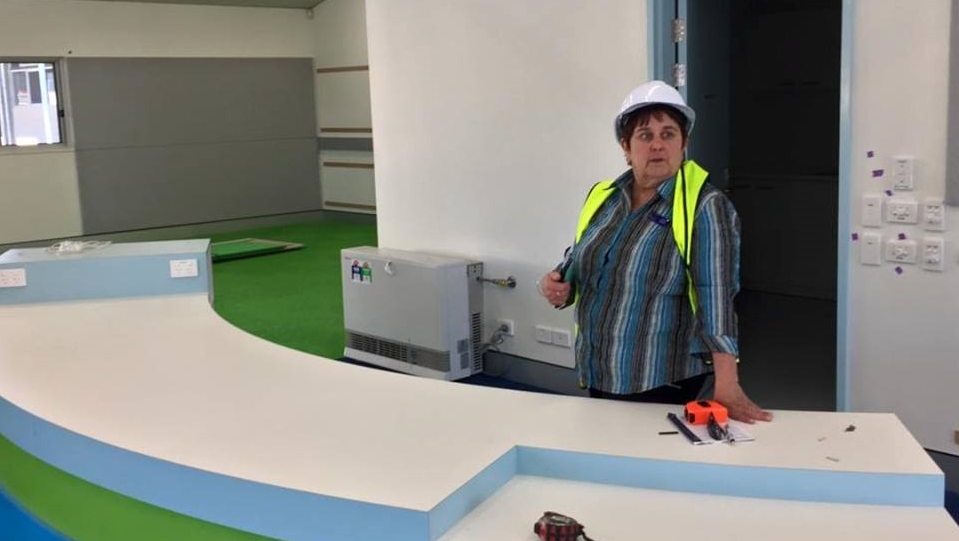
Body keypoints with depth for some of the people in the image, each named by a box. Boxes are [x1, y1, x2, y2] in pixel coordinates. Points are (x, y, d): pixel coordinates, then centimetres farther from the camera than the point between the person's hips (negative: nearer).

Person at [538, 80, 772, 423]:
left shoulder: (705, 206, -13)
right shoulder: (603, 198, 5)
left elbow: (716, 298, -21)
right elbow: (578, 269, 18)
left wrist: (726, 388, -29)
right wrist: (558, 287, -5)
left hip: (668, 386, -5)